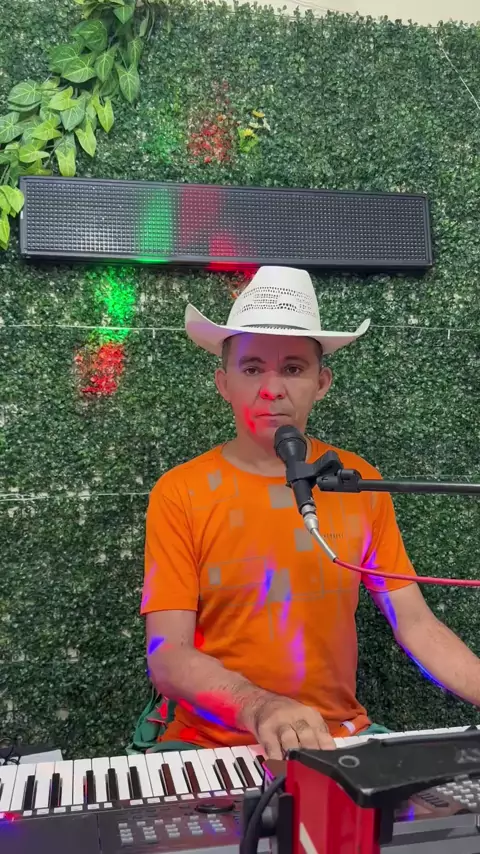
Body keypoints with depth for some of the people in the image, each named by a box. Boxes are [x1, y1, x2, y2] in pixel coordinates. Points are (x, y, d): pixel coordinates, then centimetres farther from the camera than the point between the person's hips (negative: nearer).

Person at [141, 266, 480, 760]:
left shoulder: (360, 483, 1)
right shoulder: (179, 494, -7)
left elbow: (416, 625, 3)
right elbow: (166, 656, -13)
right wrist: (260, 707, -30)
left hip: (340, 734, 3)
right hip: (214, 739, -2)